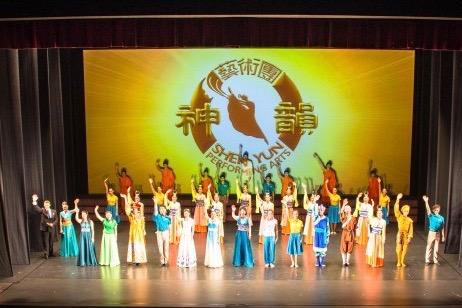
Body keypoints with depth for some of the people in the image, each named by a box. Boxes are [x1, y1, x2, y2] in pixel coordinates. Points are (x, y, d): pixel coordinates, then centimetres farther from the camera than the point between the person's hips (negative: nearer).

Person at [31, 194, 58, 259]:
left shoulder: (54, 211, 7)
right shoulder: (42, 210, -3)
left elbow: (56, 219, 8)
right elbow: (36, 208, -21)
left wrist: (52, 224, -11)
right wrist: (34, 201, -34)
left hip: (52, 229, 3)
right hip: (44, 228, -3)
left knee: (51, 241, 11)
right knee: (45, 241, -2)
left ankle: (50, 253, 23)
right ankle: (46, 254, 3)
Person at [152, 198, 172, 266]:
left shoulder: (168, 218, 0)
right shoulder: (158, 216, -1)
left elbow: (169, 227, 6)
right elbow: (155, 211, -18)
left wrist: (170, 237, 6)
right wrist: (155, 203, -32)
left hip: (166, 233, 0)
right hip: (159, 233, 0)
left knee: (166, 248, 5)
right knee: (160, 248, 3)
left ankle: (166, 261, 15)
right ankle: (162, 261, 15)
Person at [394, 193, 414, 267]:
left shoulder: (410, 220, 3)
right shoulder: (399, 217, -1)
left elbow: (411, 230, 4)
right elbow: (396, 209, -13)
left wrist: (409, 237, -4)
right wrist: (398, 200, -24)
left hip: (406, 236, 1)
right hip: (400, 234, -1)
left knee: (404, 249, 5)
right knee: (399, 249, 0)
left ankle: (402, 262, 17)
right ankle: (398, 262, 11)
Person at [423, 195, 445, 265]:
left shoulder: (441, 218, 2)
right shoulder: (431, 216, -5)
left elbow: (442, 228, 7)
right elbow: (428, 209, -22)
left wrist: (443, 236, 7)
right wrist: (426, 201, -37)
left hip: (438, 234, 2)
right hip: (431, 233, -2)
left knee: (436, 248, 11)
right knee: (429, 247, 2)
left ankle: (435, 260, 21)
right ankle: (427, 260, 9)